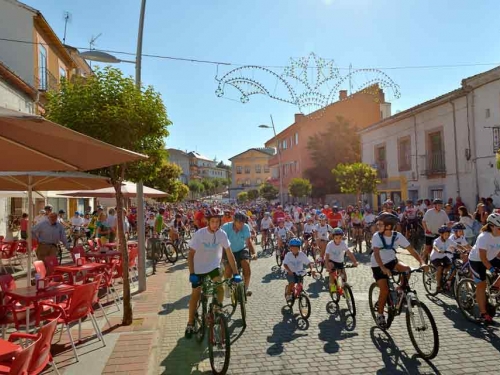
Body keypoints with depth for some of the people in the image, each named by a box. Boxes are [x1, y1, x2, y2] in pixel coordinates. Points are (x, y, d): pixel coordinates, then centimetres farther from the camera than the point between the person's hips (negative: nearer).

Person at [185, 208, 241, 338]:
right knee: (195, 295, 4)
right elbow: (191, 254, -20)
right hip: (199, 268, -2)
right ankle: (190, 324, 20)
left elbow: (229, 254, -14)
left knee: (220, 288, -16)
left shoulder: (222, 234, -18)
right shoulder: (199, 234, -24)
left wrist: (236, 273, -17)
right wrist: (192, 274, -27)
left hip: (214, 266, 2)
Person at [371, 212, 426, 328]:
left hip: (391, 261, 3)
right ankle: (380, 315, 7)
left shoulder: (397, 236, -14)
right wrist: (383, 268, -47)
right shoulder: (377, 236, -21)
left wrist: (421, 262, -31)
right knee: (385, 290, -14)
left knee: (407, 269, -26)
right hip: (378, 265, -3)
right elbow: (376, 253, -33)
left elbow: (411, 249, -16)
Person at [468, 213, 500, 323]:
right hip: (476, 260, -6)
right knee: (481, 285, -3)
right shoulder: (484, 237, -29)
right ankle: (483, 313, 4)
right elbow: (482, 257, -29)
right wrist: (491, 268, -37)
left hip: (491, 258, 6)